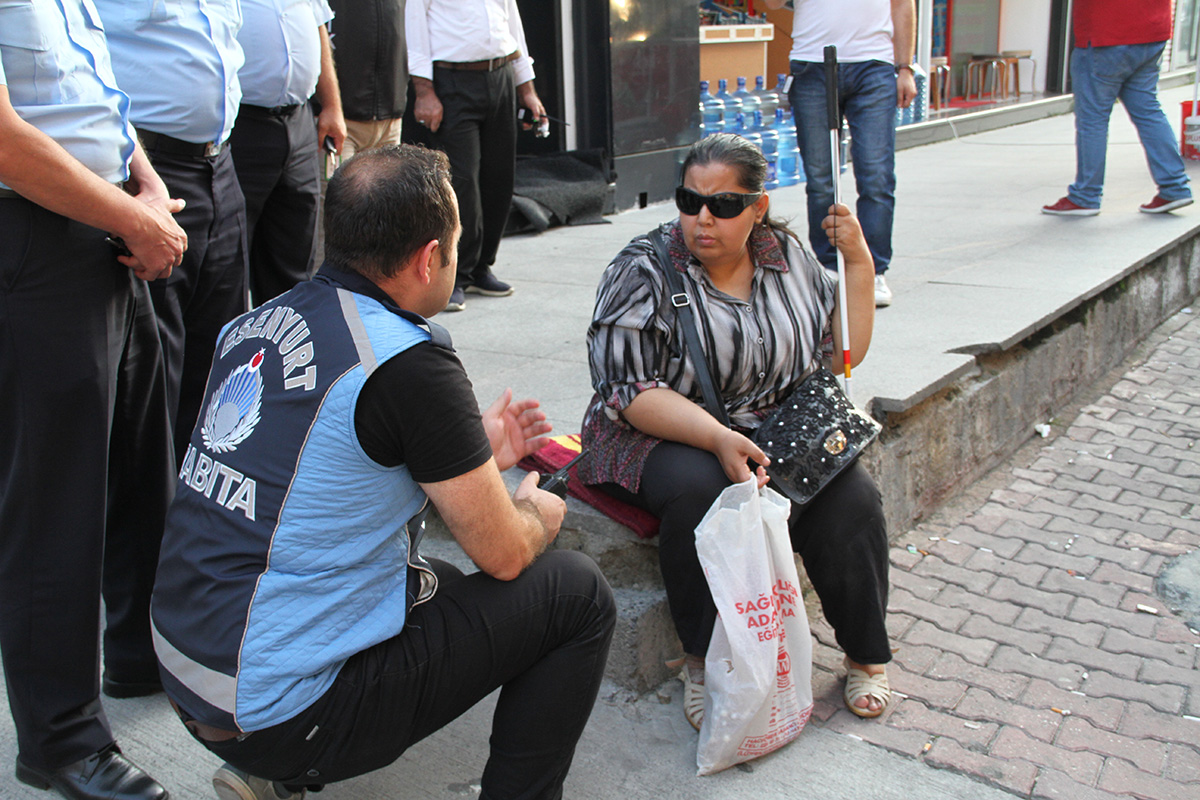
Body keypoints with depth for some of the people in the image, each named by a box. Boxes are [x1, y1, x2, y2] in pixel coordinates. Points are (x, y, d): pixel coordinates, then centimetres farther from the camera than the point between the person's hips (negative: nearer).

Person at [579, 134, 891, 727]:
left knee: (850, 501, -22)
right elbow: (629, 390, -15)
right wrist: (718, 438, -29)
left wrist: (859, 262, 3)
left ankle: (866, 655, 2)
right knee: (704, 491, -35)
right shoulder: (644, 271, -8)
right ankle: (704, 662, -16)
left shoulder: (788, 257, 7)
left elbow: (843, 352, 13)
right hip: (665, 435, -3)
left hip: (778, 429, 4)